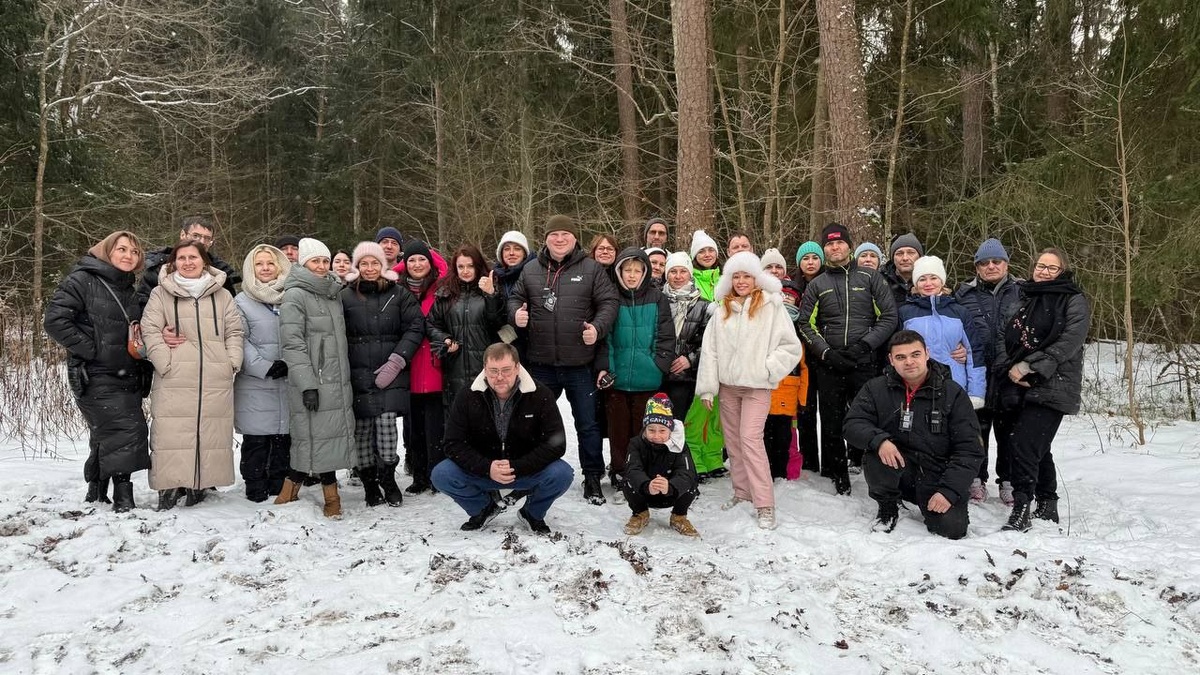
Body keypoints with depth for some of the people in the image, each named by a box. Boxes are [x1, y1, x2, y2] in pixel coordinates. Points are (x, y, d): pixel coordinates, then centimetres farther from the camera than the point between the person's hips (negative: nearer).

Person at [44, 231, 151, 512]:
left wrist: (140, 350, 5)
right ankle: (123, 497, -9)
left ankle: (97, 496, 26)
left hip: (128, 378, 7)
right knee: (127, 432, -16)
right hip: (96, 378, -7)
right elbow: (55, 320, -15)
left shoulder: (130, 290, 15)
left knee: (106, 438, 14)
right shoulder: (82, 281, -7)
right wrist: (92, 350, -16)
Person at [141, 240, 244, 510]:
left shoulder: (222, 295, 14)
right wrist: (167, 363, -9)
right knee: (172, 434, -5)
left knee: (211, 433, 3)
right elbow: (150, 331, 1)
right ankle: (170, 487, 2)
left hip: (216, 383, 2)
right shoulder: (161, 294, 8)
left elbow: (235, 332, 14)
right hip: (174, 382, -2)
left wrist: (232, 362, 1)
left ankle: (199, 486, 13)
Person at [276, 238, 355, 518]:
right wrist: (307, 383, -18)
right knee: (315, 436, -5)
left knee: (331, 435, 6)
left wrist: (345, 376, 22)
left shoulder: (333, 294, 16)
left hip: (337, 381, 7)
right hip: (312, 382, -7)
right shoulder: (295, 295, -6)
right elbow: (292, 343, -13)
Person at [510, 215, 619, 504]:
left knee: (587, 424, 8)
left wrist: (597, 328, -19)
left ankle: (592, 478, 22)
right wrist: (516, 313, -6)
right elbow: (516, 297, 16)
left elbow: (609, 303, -2)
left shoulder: (592, 269, -1)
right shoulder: (531, 269, 7)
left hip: (580, 364, -2)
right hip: (541, 363, 2)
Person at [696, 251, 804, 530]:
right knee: (732, 441, 9)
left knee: (750, 439, -13)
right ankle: (741, 492, 22)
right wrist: (707, 387, 4)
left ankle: (765, 504, -9)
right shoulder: (722, 310, 9)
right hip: (727, 385, 5)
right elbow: (709, 349, 8)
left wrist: (767, 369, -11)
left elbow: (791, 347, -5)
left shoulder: (771, 306, -5)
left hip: (757, 386, -5)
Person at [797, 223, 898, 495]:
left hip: (864, 363, -1)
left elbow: (889, 316, 3)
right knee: (832, 422, 5)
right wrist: (826, 352, -8)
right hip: (828, 366, 1)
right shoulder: (817, 285, 10)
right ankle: (838, 475, 17)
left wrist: (865, 344, -9)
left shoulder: (869, 278, 7)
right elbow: (806, 324, 6)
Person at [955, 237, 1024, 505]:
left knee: (1009, 430, 8)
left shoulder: (1022, 292, 5)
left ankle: (1008, 482, 20)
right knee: (977, 428, 8)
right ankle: (976, 478, 20)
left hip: (1010, 374, 0)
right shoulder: (964, 293, 7)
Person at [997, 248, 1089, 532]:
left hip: (1051, 387, -6)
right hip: (1018, 387, 6)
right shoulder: (1024, 298, 18)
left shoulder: (1074, 301, 1)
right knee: (1038, 450, 14)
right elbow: (1006, 339, 19)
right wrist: (1010, 368, 1)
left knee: (1025, 445, -18)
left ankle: (1021, 510, -16)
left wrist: (1029, 366, -16)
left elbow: (1068, 343, -11)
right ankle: (1047, 507, 26)